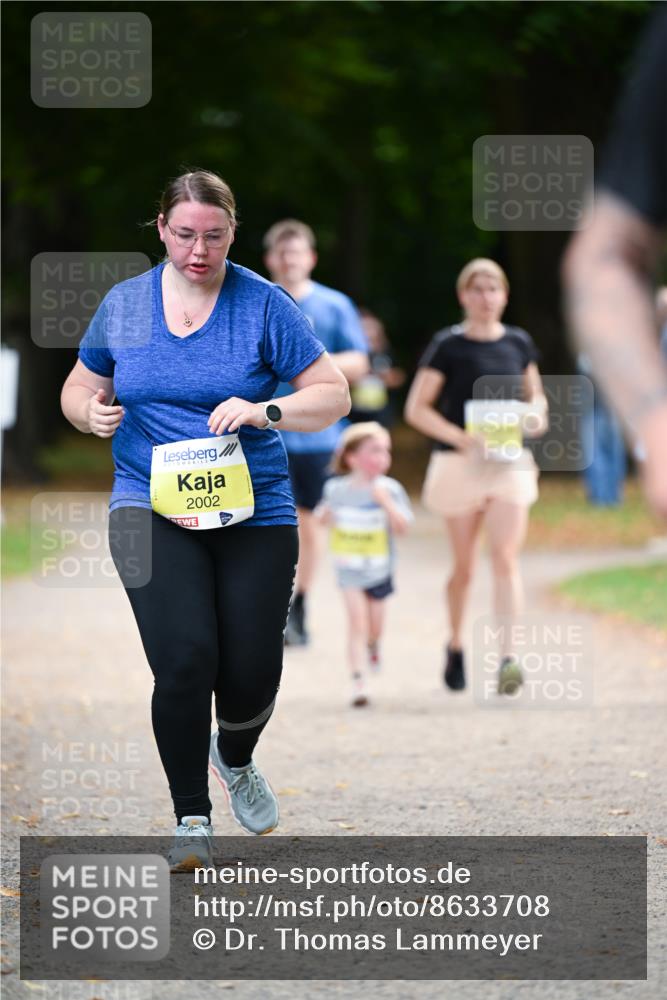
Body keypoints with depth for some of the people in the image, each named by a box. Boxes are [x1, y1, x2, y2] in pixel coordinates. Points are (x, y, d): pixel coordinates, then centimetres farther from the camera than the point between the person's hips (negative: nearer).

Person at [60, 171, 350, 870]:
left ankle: (235, 760, 37)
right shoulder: (123, 305, 6)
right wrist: (92, 413, -4)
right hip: (151, 509, 0)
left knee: (252, 672, -1)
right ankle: (192, 820, -1)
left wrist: (265, 411, -20)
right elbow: (78, 390, 20)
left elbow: (333, 397, -2)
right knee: (184, 659, -18)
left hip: (254, 515, 0)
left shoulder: (263, 305, -1)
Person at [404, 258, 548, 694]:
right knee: (464, 565, 8)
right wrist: (461, 437, -18)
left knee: (506, 557, -12)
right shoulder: (448, 345, -5)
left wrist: (537, 414, -4)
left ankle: (508, 657, -20)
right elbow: (417, 409, -6)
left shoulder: (519, 342, 6)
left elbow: (535, 394, 19)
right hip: (460, 462, -2)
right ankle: (455, 646, 31)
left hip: (511, 462, 2)